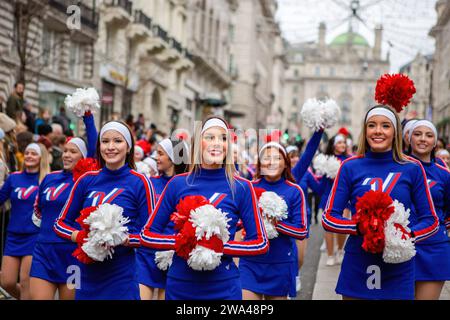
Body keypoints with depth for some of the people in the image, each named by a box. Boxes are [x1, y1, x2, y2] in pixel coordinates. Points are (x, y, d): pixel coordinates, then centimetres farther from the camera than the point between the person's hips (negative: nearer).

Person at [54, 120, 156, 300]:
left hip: (122, 276, -3)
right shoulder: (87, 180, 5)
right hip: (88, 273, 3)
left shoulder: (139, 182, -5)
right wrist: (80, 237, -10)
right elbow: (60, 224, 9)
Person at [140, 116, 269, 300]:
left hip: (223, 289, -1)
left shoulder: (241, 187, -4)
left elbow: (261, 243, -3)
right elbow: (147, 234, 2)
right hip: (179, 286, 1)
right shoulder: (178, 184, 0)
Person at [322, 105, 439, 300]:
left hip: (399, 268, 0)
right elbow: (328, 218, -1)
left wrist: (408, 236, -16)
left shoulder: (412, 169, 1)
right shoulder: (350, 167, 0)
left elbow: (430, 220, 4)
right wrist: (360, 226, -19)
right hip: (357, 267, 0)